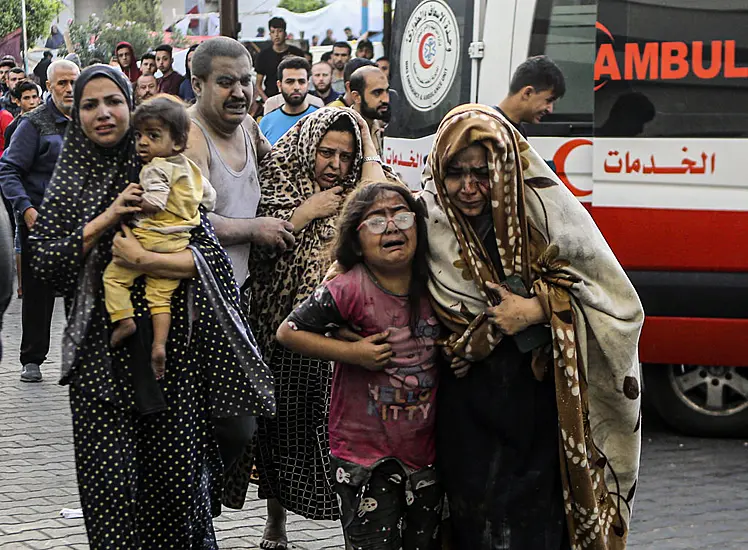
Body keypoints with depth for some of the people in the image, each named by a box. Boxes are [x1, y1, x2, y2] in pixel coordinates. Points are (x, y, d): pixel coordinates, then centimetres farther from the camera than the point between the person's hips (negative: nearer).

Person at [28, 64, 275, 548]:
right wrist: (105, 220, -9)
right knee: (111, 488, -6)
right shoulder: (69, 184, 10)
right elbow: (45, 262, 0)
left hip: (171, 345, -1)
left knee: (177, 476, 0)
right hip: (101, 353, 1)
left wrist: (145, 261, -15)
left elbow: (212, 254, -2)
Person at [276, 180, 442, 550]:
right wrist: (352, 352, -19)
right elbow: (287, 332, -12)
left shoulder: (430, 287, 0)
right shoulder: (349, 290, -17)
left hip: (424, 450, 6)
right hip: (365, 459, -6)